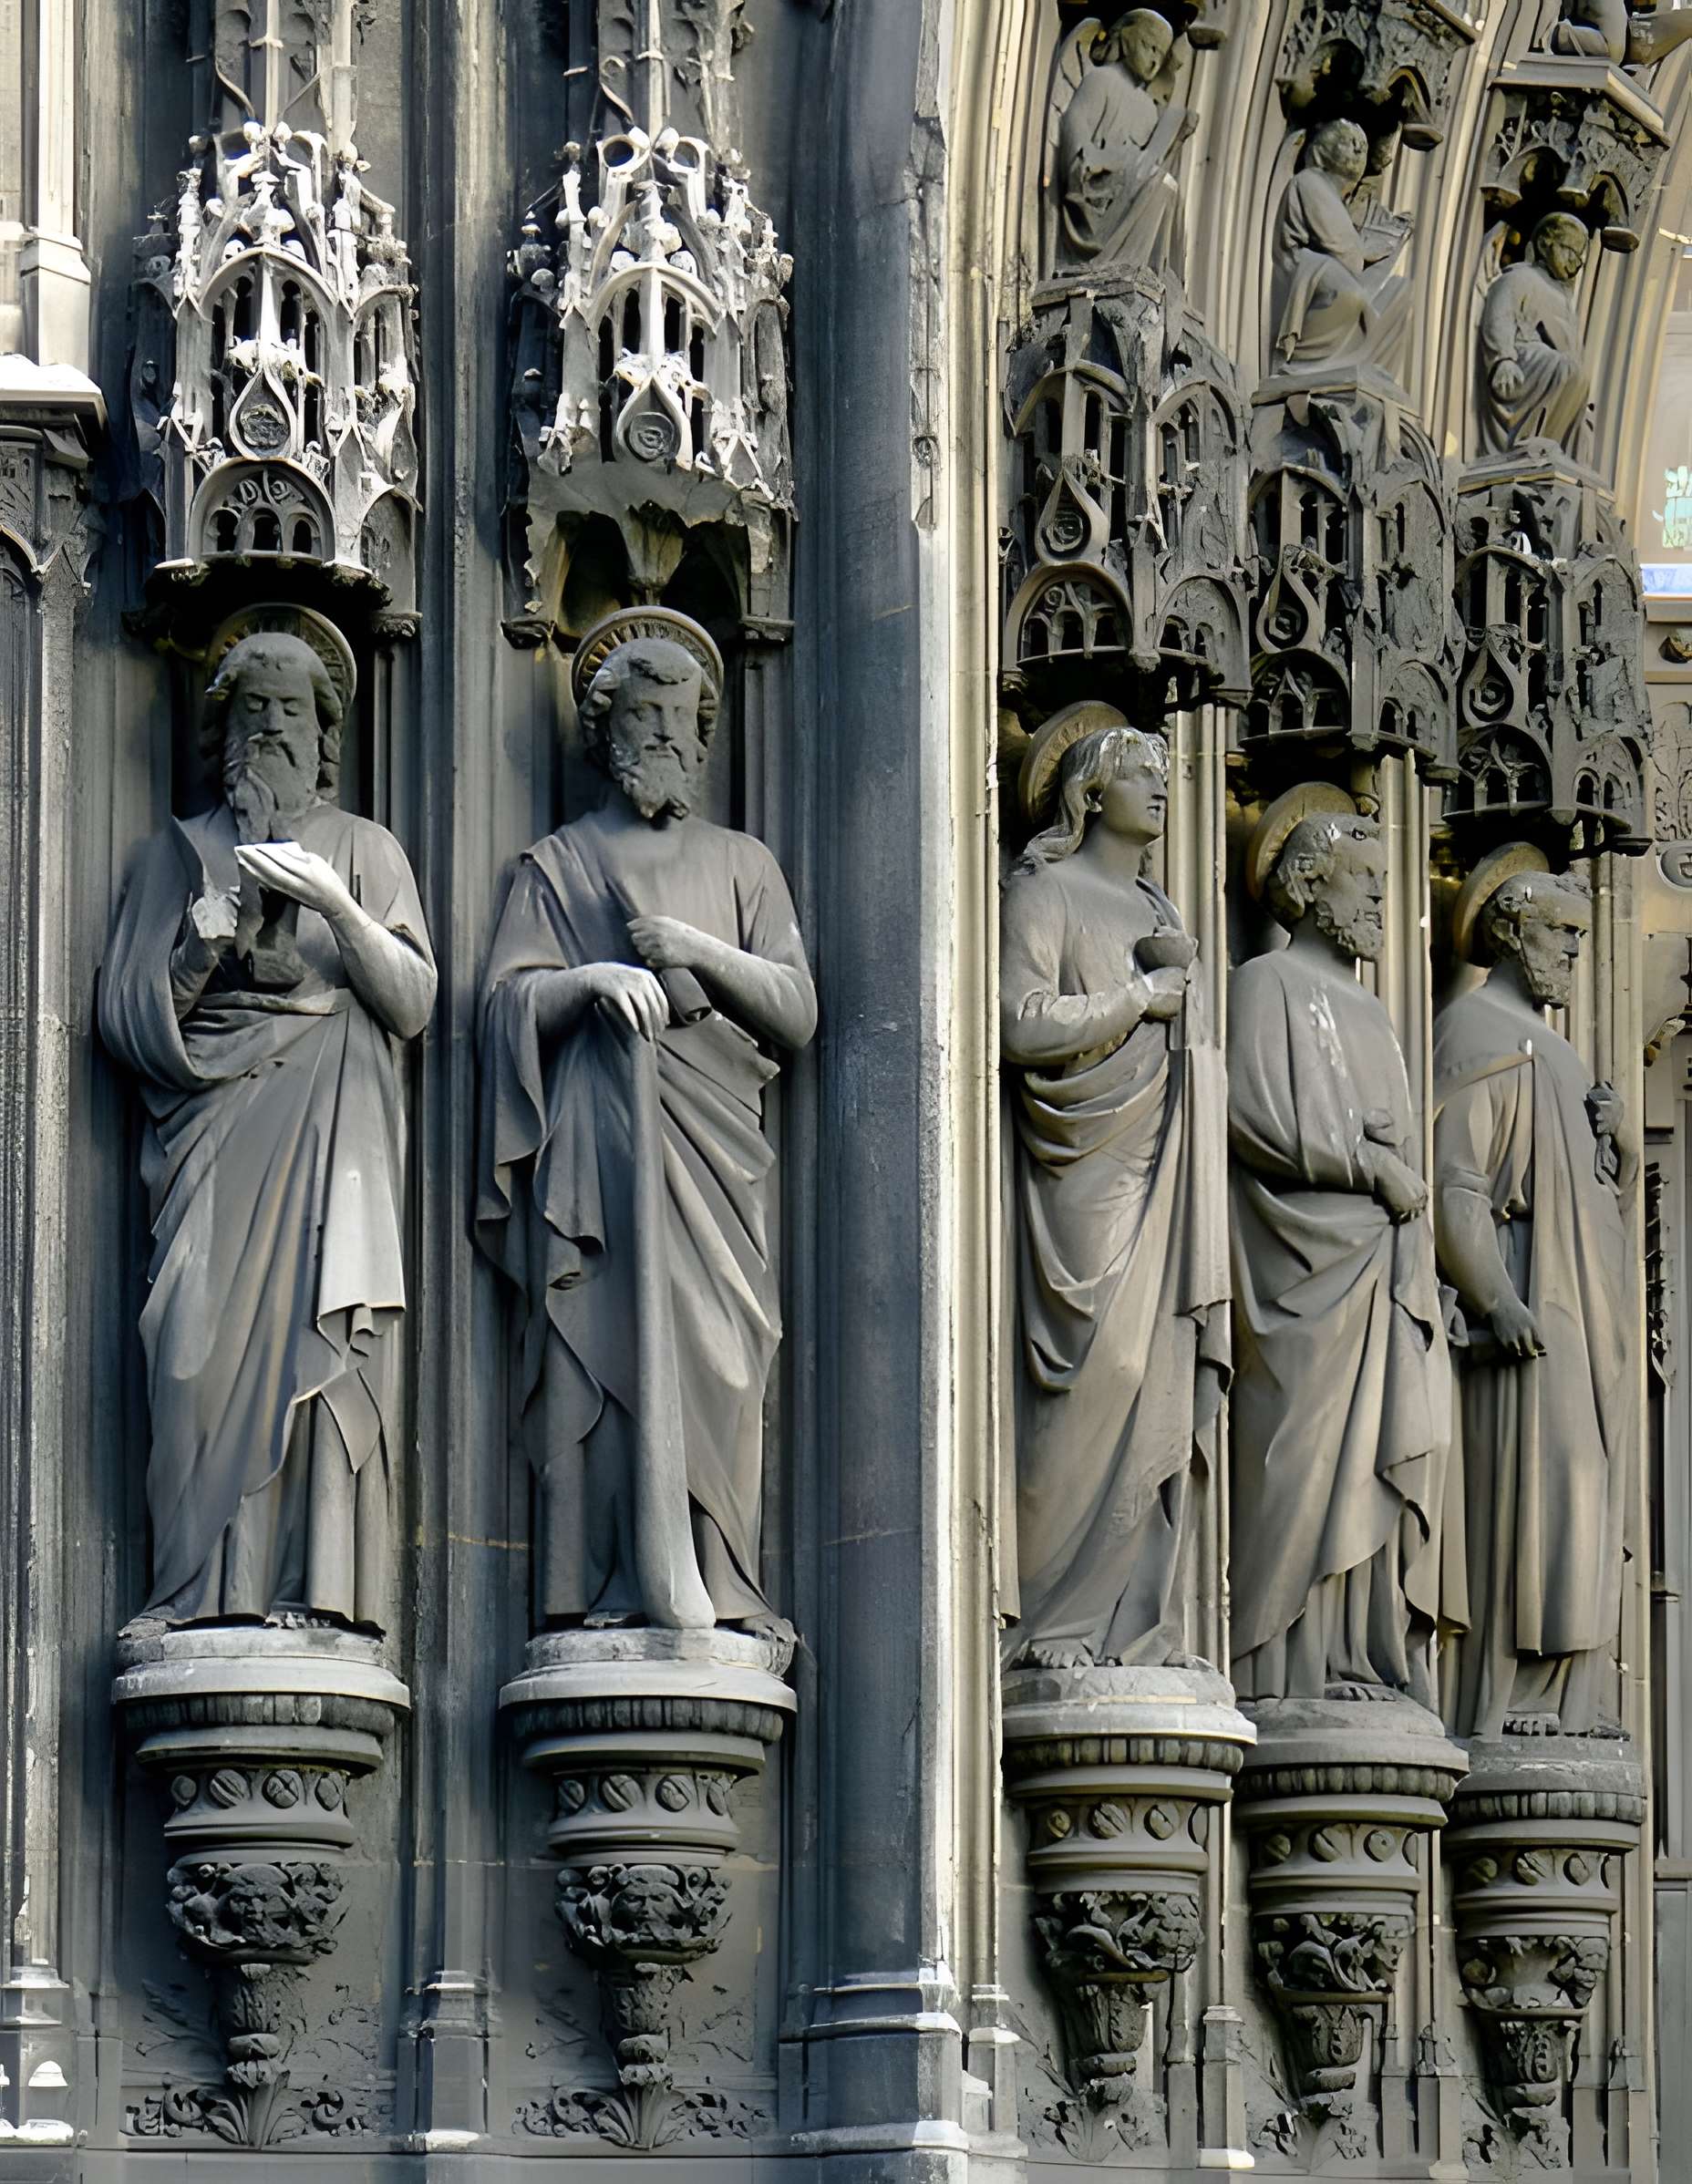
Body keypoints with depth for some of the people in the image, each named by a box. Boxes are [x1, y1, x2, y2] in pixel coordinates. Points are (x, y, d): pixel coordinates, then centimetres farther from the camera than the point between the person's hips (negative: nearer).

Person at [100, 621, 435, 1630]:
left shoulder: (366, 850, 17)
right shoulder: (181, 852, 19)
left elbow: (412, 1002, 5)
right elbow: (129, 1016, 11)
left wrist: (335, 907, -10)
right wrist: (201, 946, -7)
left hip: (334, 1132, 0)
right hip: (217, 1129, 0)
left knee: (327, 1347, -14)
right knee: (210, 1346, -14)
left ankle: (323, 1598, -17)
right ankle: (215, 1597, -18)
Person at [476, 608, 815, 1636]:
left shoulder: (743, 864, 21)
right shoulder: (559, 864, 17)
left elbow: (797, 1012, 10)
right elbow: (509, 997, 5)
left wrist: (701, 955, -6)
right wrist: (594, 981, -14)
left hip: (716, 1142, 2)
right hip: (603, 1139, -2)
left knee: (716, 1351, -8)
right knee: (615, 1340, -14)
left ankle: (714, 1591, -10)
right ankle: (624, 1586, -18)